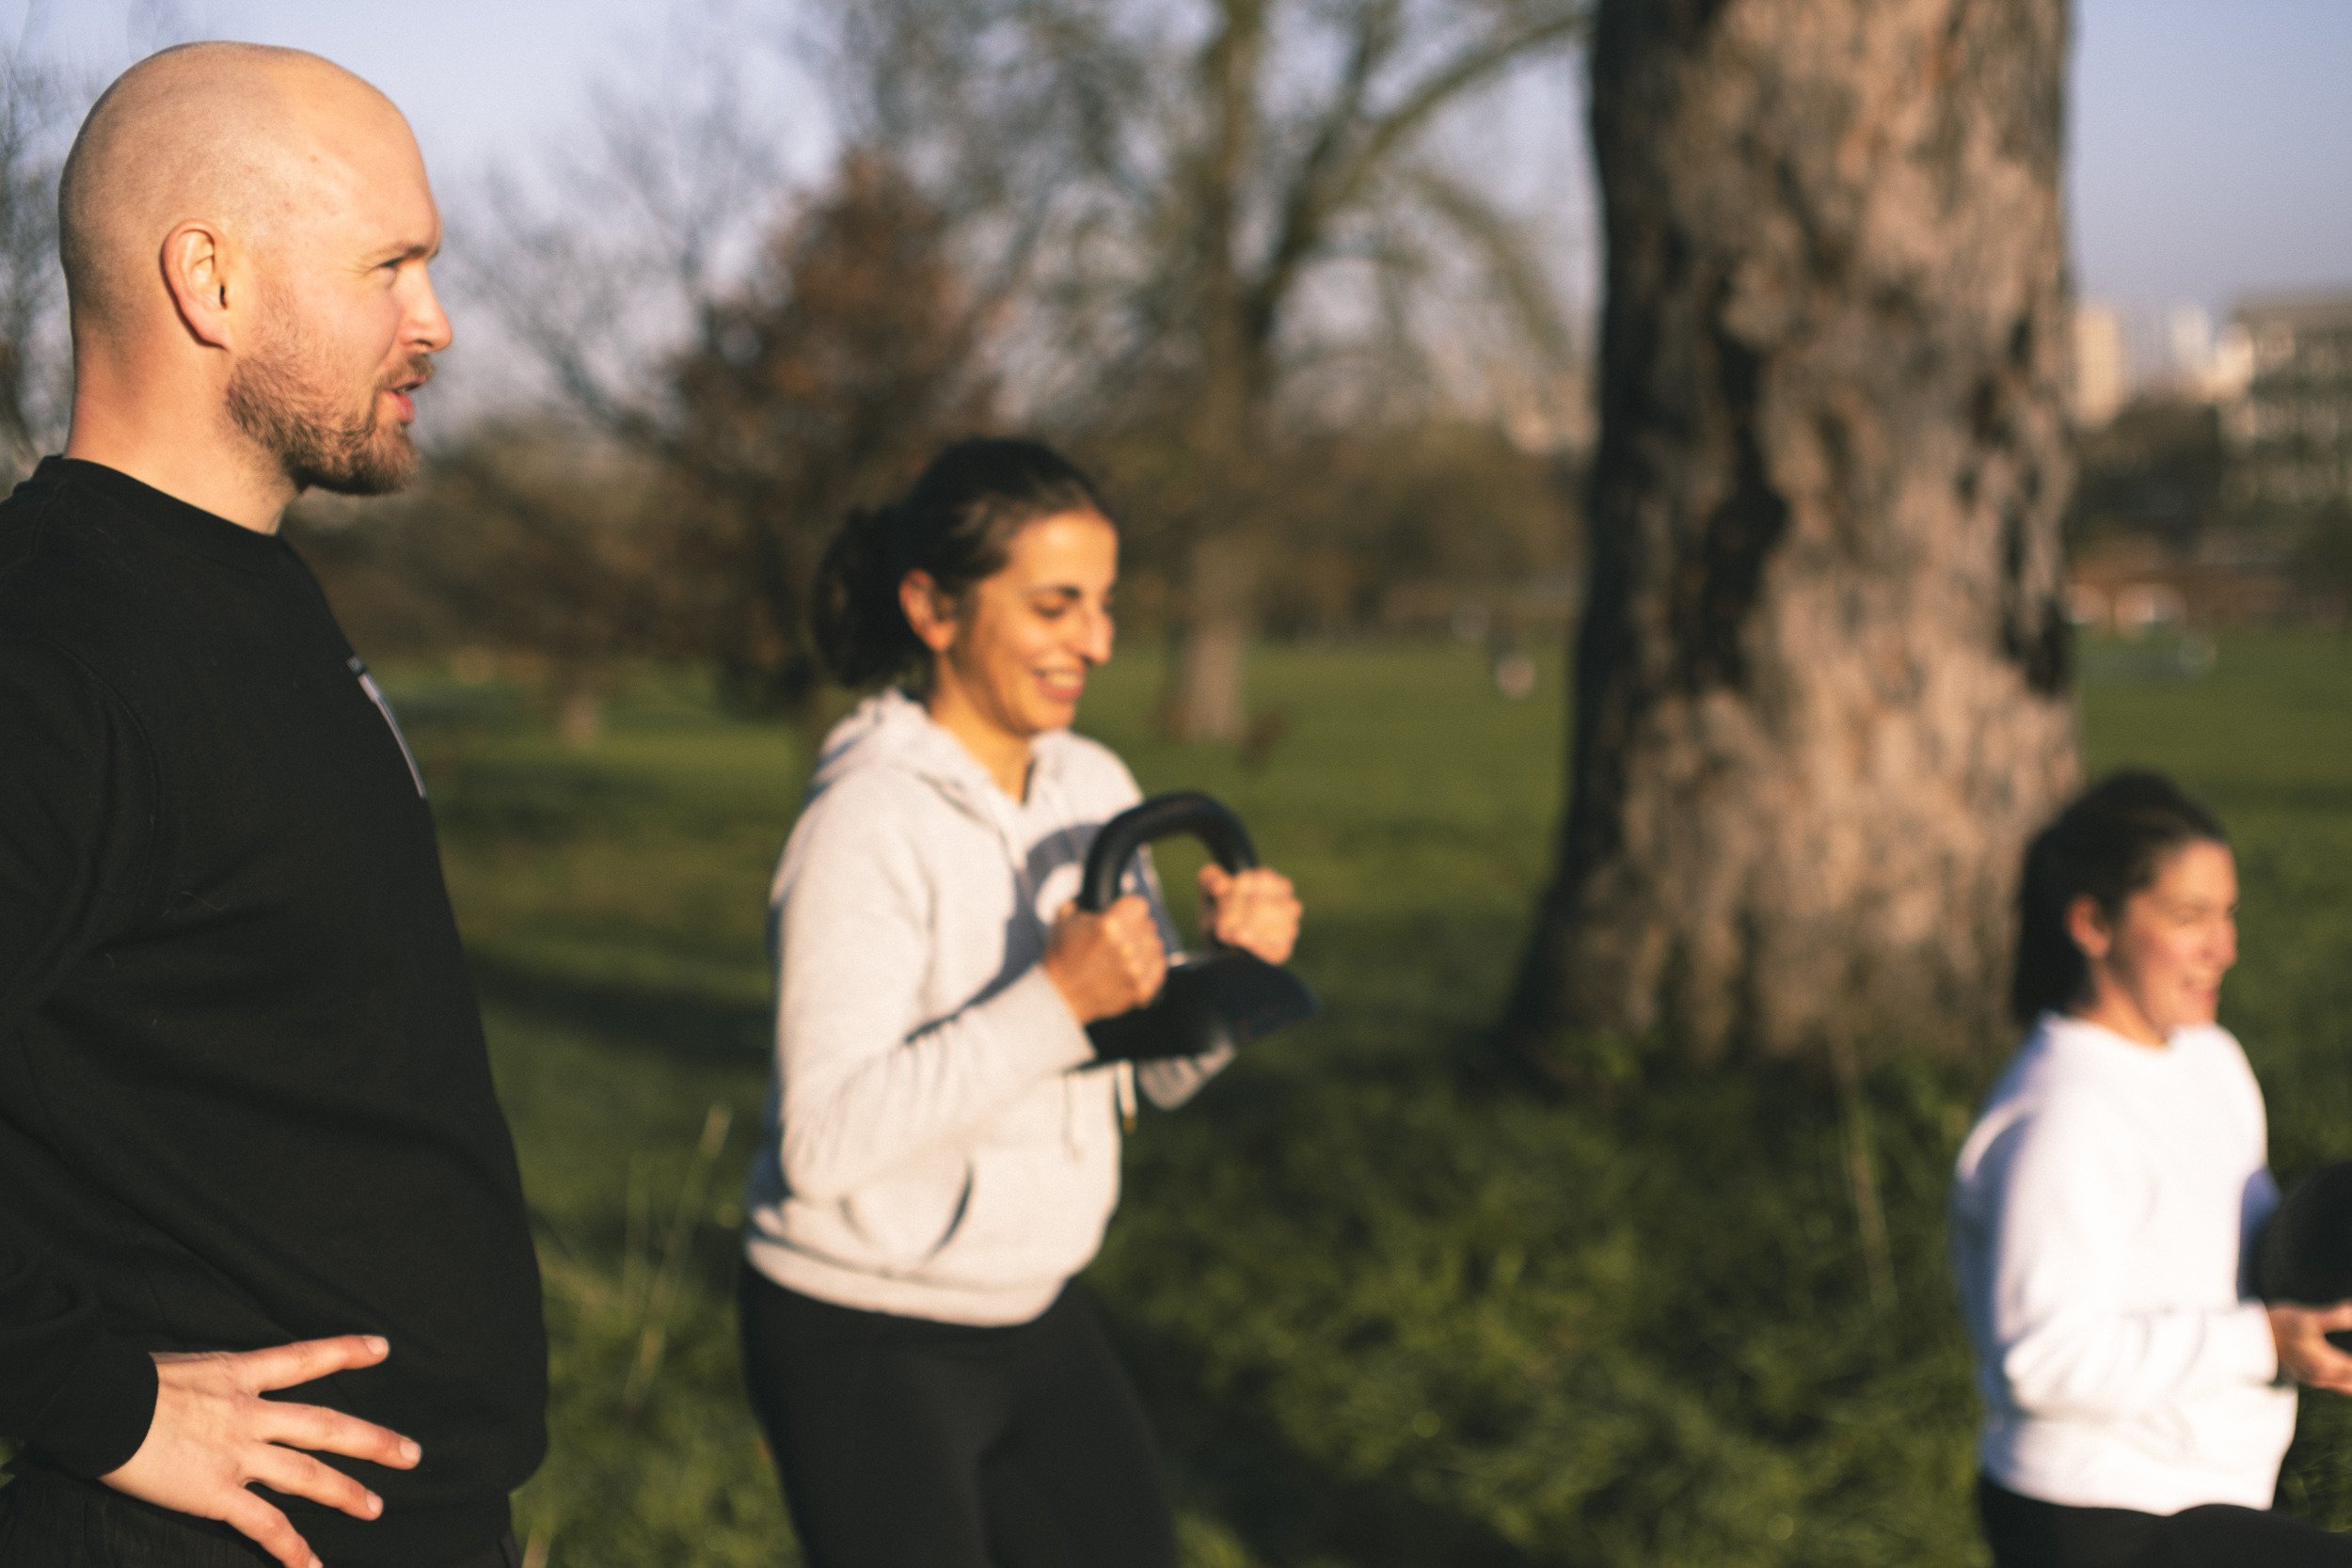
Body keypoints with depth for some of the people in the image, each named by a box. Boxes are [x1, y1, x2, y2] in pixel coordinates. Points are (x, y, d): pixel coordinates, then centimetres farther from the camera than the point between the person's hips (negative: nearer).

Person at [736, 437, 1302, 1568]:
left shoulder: (1093, 788, 1)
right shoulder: (866, 819, -20)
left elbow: (1156, 1072, 7)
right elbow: (820, 1142, -26)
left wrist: (1233, 964, -13)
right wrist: (1054, 999, -32)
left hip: (1035, 1315, 7)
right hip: (866, 1345, -7)